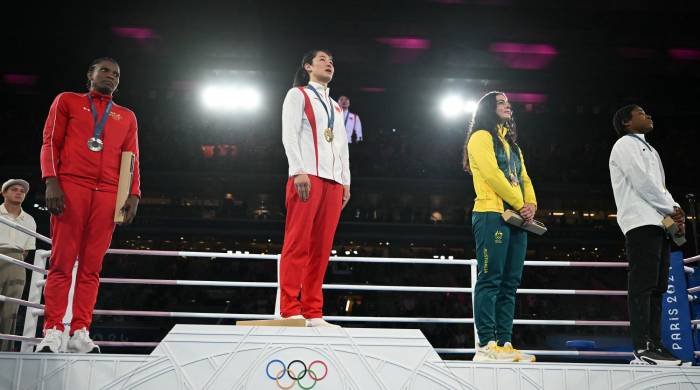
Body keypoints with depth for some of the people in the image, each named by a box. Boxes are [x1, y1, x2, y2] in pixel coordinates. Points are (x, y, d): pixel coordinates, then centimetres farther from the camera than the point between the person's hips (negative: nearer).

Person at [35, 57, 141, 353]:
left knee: (92, 266, -3)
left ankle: (80, 333, -3)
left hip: (107, 194, 2)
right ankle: (52, 332, -5)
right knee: (62, 261, -6)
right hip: (70, 187, -2)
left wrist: (134, 195, 1)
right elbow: (50, 142, 7)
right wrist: (51, 182, -8)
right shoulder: (67, 101, 17)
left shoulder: (127, 117, 23)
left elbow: (131, 159, 16)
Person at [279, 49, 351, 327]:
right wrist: (298, 171, -16)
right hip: (307, 176, -6)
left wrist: (345, 180, 12)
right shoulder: (297, 95, 10)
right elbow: (289, 135, -3)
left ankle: (313, 313, 1)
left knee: (321, 248, 1)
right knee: (298, 243, -10)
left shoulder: (335, 106, 29)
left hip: (333, 180, 6)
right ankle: (290, 311, -10)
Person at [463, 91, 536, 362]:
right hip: (491, 215, -9)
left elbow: (524, 178, 20)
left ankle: (504, 343, 7)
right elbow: (492, 174, -11)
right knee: (490, 280, -11)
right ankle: (486, 345, -12)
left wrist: (531, 205, 0)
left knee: (509, 284, 5)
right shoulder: (481, 137, 1)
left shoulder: (512, 144, 27)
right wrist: (520, 204, -9)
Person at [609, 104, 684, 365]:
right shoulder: (625, 144, 2)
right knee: (642, 284, -15)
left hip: (658, 223, 9)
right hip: (641, 222, -9)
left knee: (657, 286, 4)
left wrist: (675, 211, 3)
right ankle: (643, 349, -18)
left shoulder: (649, 150, 29)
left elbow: (659, 187, 21)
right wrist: (672, 209, -7)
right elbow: (642, 182, -10)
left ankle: (654, 345, 4)